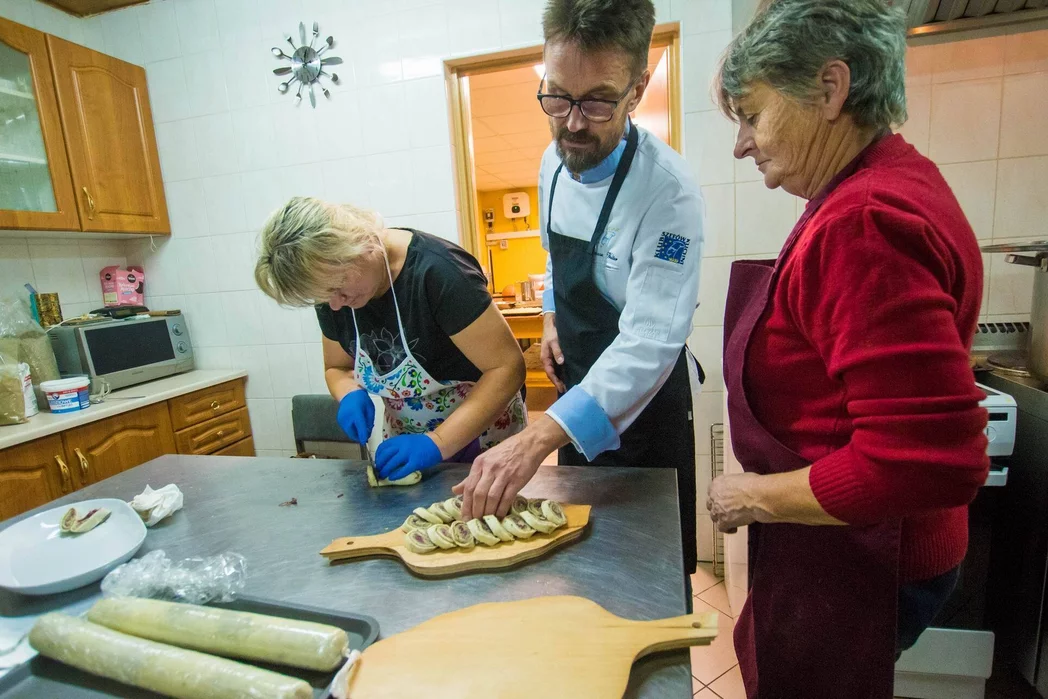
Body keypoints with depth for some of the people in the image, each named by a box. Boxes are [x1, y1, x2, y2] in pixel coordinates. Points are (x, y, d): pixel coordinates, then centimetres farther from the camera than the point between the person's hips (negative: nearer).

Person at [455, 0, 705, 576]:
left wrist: (537, 439, -42)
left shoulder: (665, 189, -26)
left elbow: (650, 340, -34)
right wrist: (552, 315, -2)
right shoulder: (555, 162, -3)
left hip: (643, 402, -6)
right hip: (580, 396, 7)